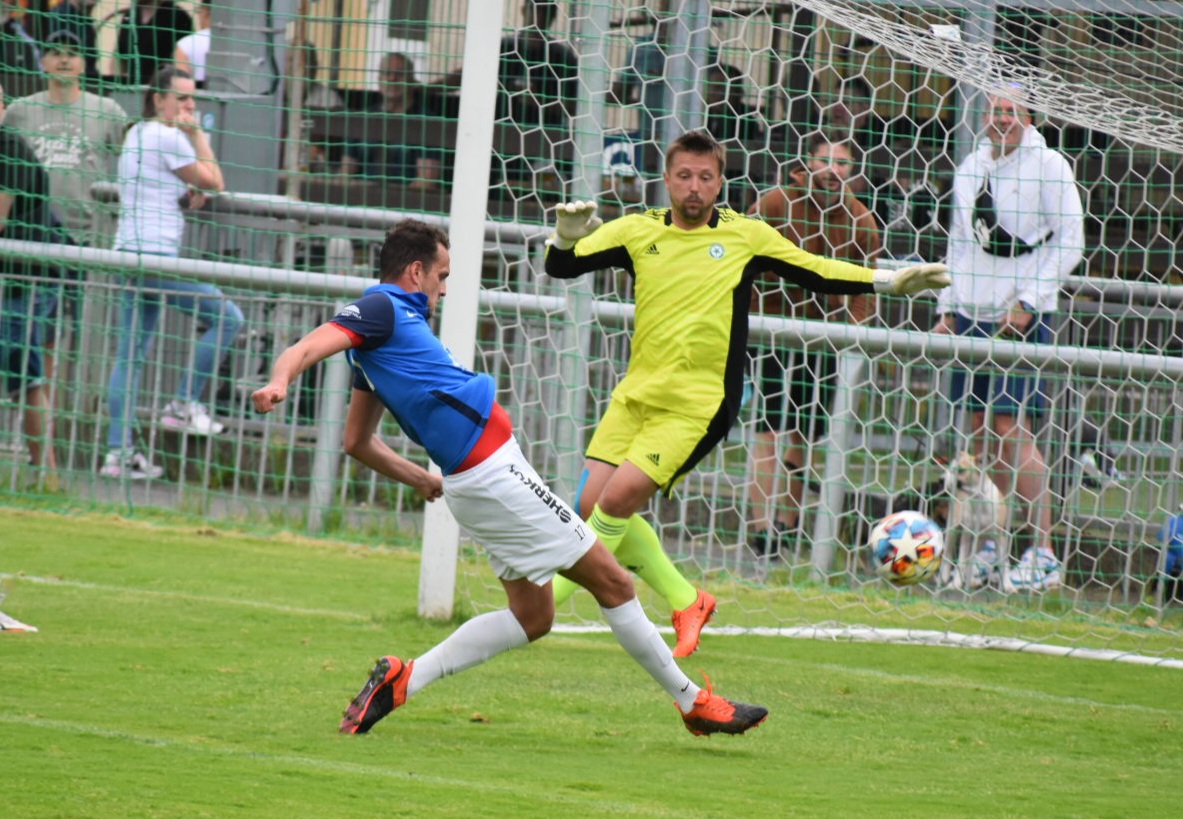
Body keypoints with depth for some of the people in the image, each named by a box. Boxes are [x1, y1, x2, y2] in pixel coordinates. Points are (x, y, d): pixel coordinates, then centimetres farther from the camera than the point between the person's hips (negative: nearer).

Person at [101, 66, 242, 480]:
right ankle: (184, 404, -5)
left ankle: (119, 451, 6)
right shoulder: (169, 137, -10)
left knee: (132, 354, 8)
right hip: (155, 255, -10)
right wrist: (198, 134, 2)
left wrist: (190, 195, 12)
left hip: (132, 255, 10)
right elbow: (214, 182, -5)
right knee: (227, 317, -5)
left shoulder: (137, 134, 20)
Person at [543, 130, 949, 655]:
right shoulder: (637, 232, 5)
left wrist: (888, 281, 2)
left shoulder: (746, 236, 2)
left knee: (619, 498, -19)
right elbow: (562, 268, 1)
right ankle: (686, 603, 15)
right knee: (593, 505, -4)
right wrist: (566, 237, -21)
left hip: (698, 406, -4)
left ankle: (548, 597, -3)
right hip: (635, 395, 4)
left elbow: (816, 275, 11)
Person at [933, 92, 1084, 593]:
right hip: (972, 313, 6)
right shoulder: (971, 167, 14)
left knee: (1011, 429, -13)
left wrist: (1027, 302, -13)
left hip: (1023, 317, -6)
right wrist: (947, 309, 16)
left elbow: (1071, 243, -7)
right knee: (980, 434, 5)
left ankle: (1043, 556, -11)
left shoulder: (1048, 166, -4)